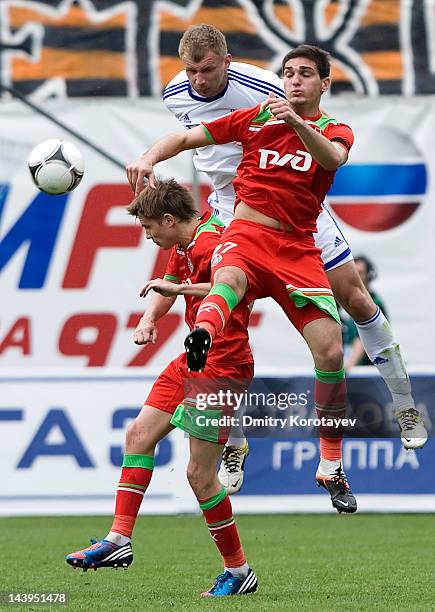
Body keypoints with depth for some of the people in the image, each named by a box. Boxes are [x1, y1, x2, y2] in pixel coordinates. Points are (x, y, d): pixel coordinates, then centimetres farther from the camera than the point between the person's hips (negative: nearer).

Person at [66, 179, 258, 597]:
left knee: (200, 472, -8)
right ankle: (119, 540, 10)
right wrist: (149, 319, 4)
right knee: (139, 434, 8)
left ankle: (238, 571, 4)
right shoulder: (182, 247, 11)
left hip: (221, 366, -10)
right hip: (194, 360, 10)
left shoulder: (211, 242, -20)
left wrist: (178, 287, -33)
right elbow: (166, 289, 25)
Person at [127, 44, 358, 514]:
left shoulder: (334, 130, 11)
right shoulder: (255, 118, 14)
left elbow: (333, 158, -15)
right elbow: (185, 138, 14)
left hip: (298, 249, 1)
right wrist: (149, 159, -8)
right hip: (246, 234, -1)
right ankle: (201, 336, -77)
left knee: (330, 351, -11)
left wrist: (297, 122, -34)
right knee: (230, 279, -39)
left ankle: (331, 467, 6)